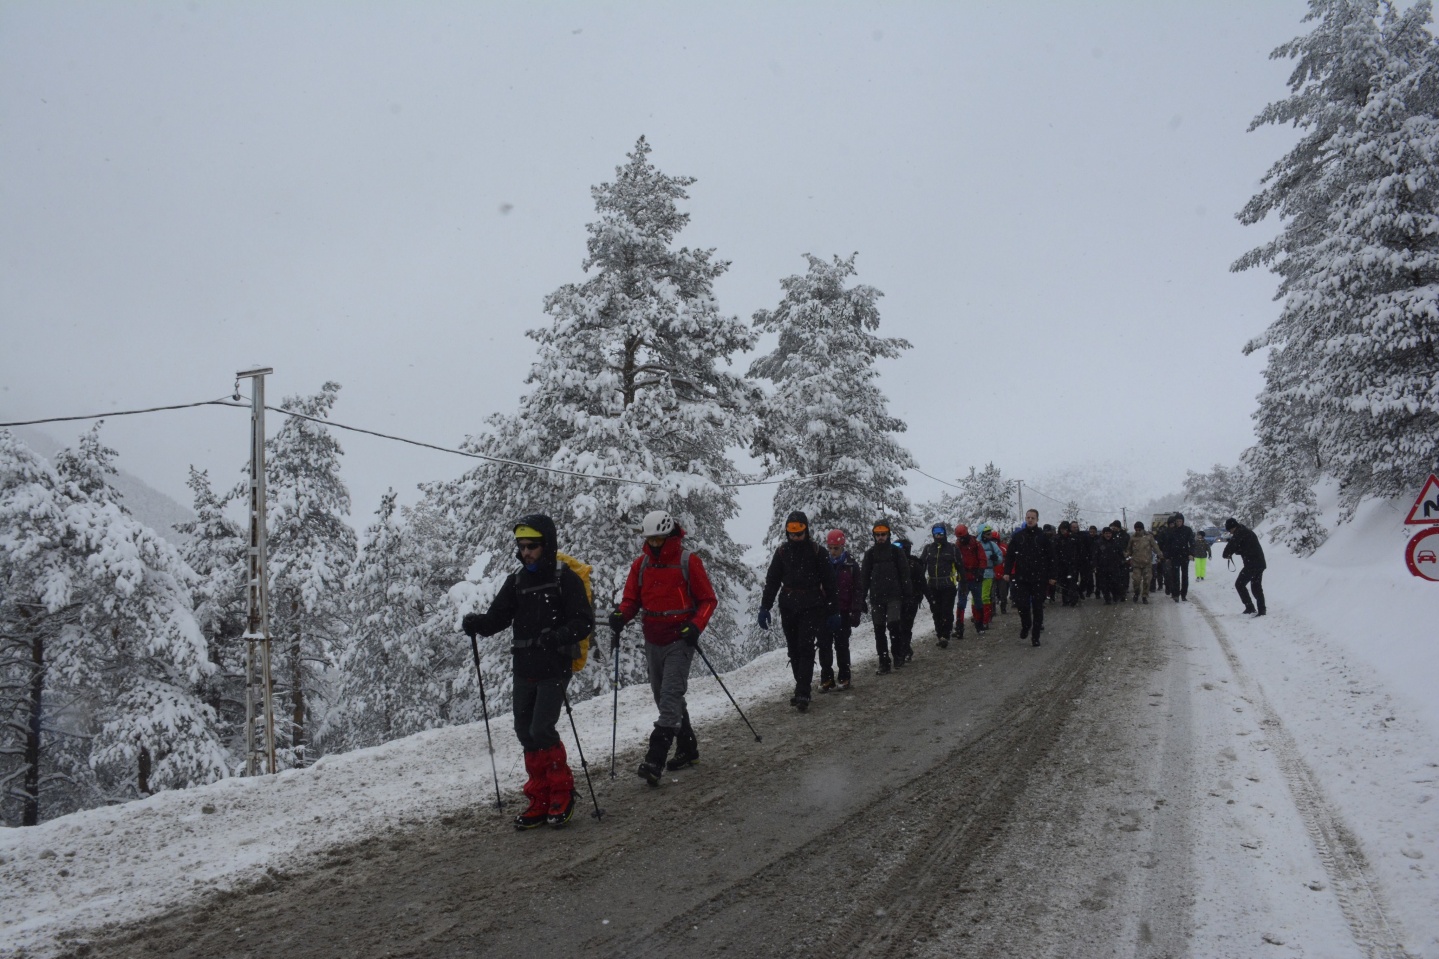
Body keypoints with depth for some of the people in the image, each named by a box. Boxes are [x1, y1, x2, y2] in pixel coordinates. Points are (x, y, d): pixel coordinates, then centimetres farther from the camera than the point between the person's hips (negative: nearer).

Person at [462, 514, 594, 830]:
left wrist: (558, 636, -29)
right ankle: (541, 800, 18)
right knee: (525, 732, 7)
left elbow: (585, 622, -12)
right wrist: (475, 622, -16)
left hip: (554, 669, -6)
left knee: (541, 729, -13)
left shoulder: (566, 578, -7)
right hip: (524, 670, 6)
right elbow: (497, 617, 5)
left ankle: (562, 791, 8)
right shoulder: (517, 581, 11)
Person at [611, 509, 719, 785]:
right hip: (653, 641, 6)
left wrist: (696, 626, -18)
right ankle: (688, 747, 29)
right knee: (663, 696, 13)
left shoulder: (689, 561, -7)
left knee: (670, 695, -14)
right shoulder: (640, 564, 6)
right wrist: (621, 615, -12)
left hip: (680, 640, -6)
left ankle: (655, 760, -19)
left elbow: (708, 600, -3)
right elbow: (632, 599, 10)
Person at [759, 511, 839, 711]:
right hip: (788, 608, 4)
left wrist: (834, 611, -3)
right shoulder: (782, 552, 7)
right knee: (794, 650, 8)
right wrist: (765, 608, 3)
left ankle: (802, 693, -15)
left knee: (805, 648, -13)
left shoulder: (817, 552, -3)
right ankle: (802, 689, 18)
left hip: (811, 608, -4)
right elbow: (771, 581, 10)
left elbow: (830, 583, 0)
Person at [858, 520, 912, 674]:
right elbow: (864, 576, 9)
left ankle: (898, 654, 4)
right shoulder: (870, 553, 9)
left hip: (894, 596, -3)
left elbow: (904, 574, 4)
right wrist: (862, 596, 4)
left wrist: (906, 594, -2)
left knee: (893, 624, -16)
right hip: (876, 597, 3)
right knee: (879, 630, 3)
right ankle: (884, 662, 9)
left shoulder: (896, 552, 3)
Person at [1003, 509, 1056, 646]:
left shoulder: (1043, 537, 0)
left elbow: (1050, 557, 2)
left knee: (1037, 607, 3)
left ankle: (1036, 636, 9)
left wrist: (1051, 576, -1)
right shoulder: (1017, 536, 5)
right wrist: (1007, 572, -5)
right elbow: (1009, 555, 5)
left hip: (1039, 578, -1)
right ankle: (1025, 625, 23)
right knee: (1022, 604, -6)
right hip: (1021, 577, 1)